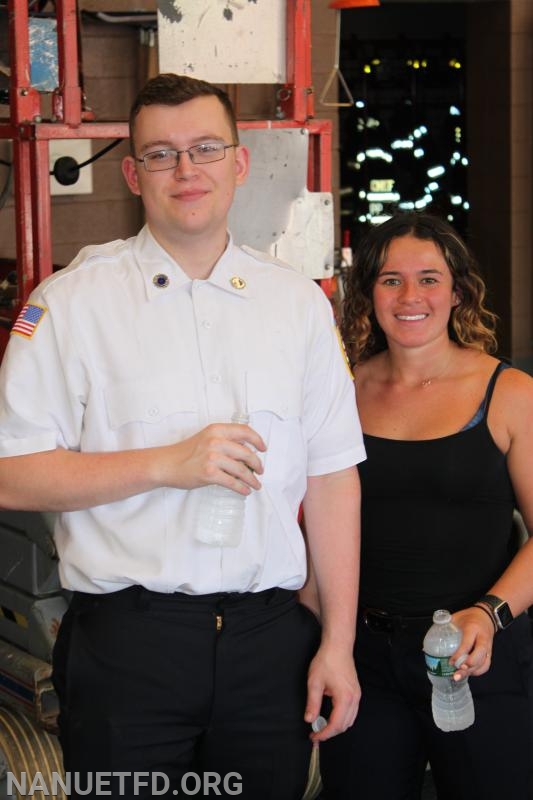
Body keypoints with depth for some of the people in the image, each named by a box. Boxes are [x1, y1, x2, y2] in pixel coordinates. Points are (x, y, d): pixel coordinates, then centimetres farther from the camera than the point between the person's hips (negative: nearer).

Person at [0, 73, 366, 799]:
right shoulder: (73, 301, -2)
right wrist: (168, 464, -16)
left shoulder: (299, 302, 7)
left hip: (272, 638, 3)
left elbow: (332, 476, 7)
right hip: (128, 637, -3)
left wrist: (339, 642, 3)